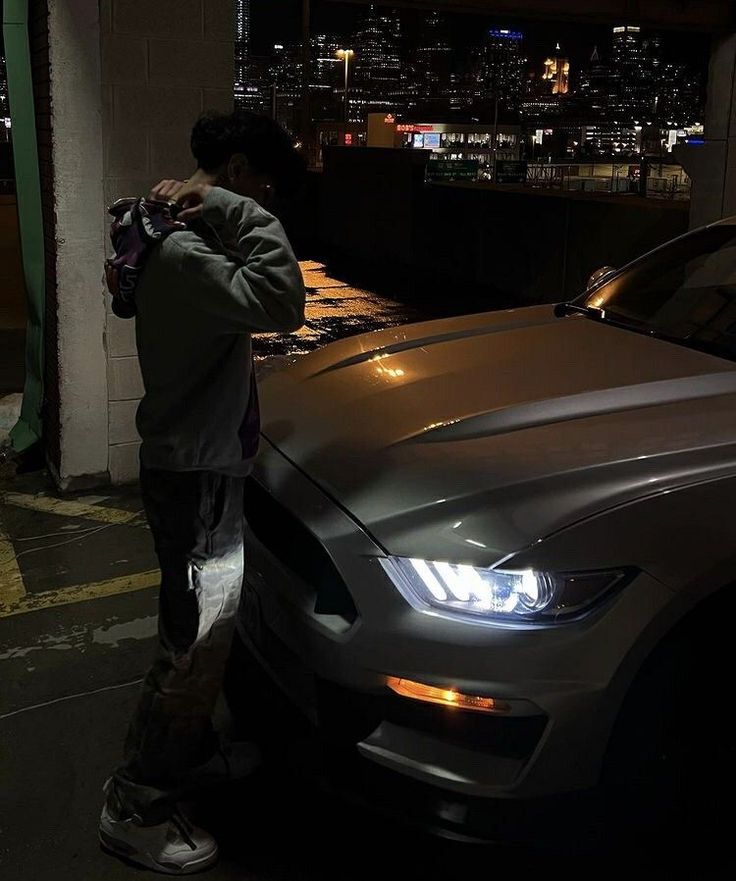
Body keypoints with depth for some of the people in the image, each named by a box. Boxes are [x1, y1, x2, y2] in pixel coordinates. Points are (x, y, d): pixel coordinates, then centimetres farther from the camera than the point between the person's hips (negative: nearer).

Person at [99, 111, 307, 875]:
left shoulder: (176, 238, 8)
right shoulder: (181, 254, -25)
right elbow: (280, 304, -38)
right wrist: (235, 210, -29)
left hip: (204, 466, 10)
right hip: (197, 478, -10)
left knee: (203, 632, 23)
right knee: (195, 645, 0)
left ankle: (191, 753, 42)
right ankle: (135, 809, 15)